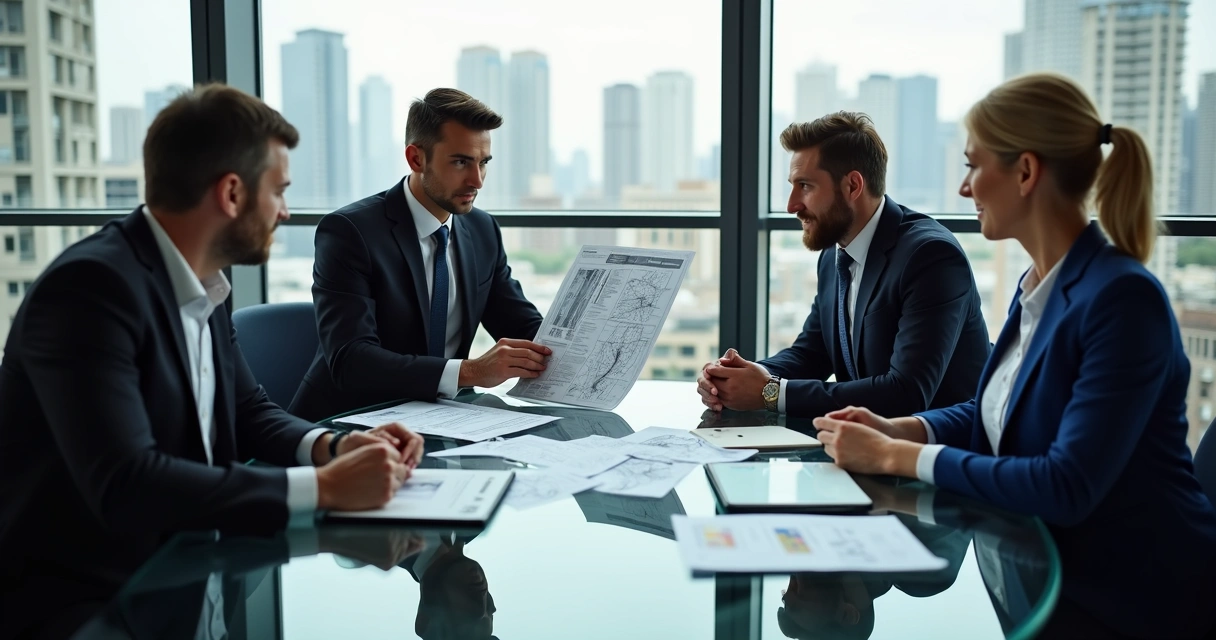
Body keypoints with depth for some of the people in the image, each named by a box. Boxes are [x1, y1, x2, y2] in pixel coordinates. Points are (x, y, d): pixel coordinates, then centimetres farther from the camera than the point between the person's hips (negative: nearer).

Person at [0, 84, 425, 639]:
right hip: (80, 594, -8)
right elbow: (126, 485, -32)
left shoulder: (202, 285, 3)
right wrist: (323, 486, -29)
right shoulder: (92, 285, -23)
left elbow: (248, 409, 14)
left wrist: (331, 446, -6)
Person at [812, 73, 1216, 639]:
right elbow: (990, 411, 16)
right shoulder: (1037, 286, 4)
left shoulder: (1122, 298, -22)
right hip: (1052, 570, 7)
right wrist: (895, 430, -3)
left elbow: (1067, 487, -27)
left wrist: (896, 458, -22)